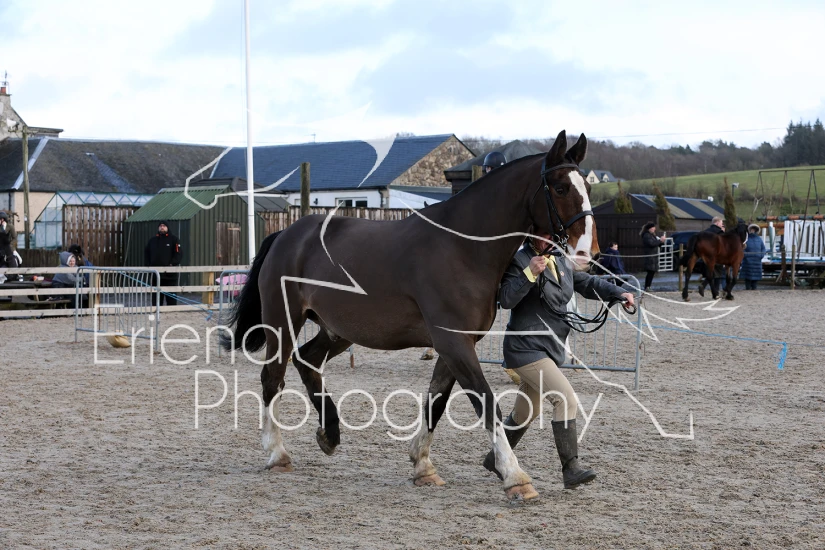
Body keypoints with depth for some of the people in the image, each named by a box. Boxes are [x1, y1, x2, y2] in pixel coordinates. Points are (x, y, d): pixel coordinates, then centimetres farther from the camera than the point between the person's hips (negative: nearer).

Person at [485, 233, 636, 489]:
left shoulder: (562, 263, 10)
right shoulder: (519, 261, -13)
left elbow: (588, 283, 16)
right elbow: (506, 299, -22)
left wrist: (619, 293, 2)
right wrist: (530, 273, -32)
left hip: (550, 349, 9)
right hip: (526, 348, -9)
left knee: (526, 411, 21)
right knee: (566, 398, -20)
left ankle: (495, 459, 40)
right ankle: (571, 470, -19)